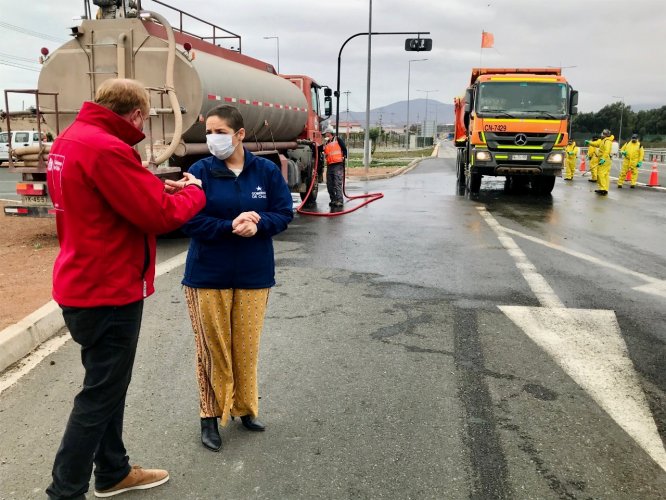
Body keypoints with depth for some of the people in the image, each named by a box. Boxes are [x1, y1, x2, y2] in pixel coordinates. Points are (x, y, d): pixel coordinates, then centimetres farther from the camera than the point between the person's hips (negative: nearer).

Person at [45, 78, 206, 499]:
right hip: (108, 290, -10)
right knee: (100, 394, 4)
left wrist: (158, 188, 2)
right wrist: (194, 192, -5)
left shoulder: (70, 140, 9)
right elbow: (160, 215, -23)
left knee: (108, 385, 20)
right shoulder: (105, 149, -23)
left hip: (84, 284, 10)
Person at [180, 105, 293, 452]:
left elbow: (284, 213, 0)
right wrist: (230, 226, -23)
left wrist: (258, 225, -20)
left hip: (254, 274, 2)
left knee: (247, 345, 11)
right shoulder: (200, 171, -6)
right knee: (213, 346, 6)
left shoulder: (266, 170, -1)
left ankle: (244, 407, 31)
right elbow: (189, 220, -10)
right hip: (208, 274, -1)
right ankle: (210, 415, 22)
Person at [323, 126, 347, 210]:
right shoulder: (326, 143, 19)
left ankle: (339, 200, -13)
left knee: (338, 184, -12)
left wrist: (344, 157, -10)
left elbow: (344, 149, -3)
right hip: (329, 166, 7)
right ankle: (333, 200, 16)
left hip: (338, 165, -7)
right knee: (329, 185, 8)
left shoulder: (338, 140, 1)